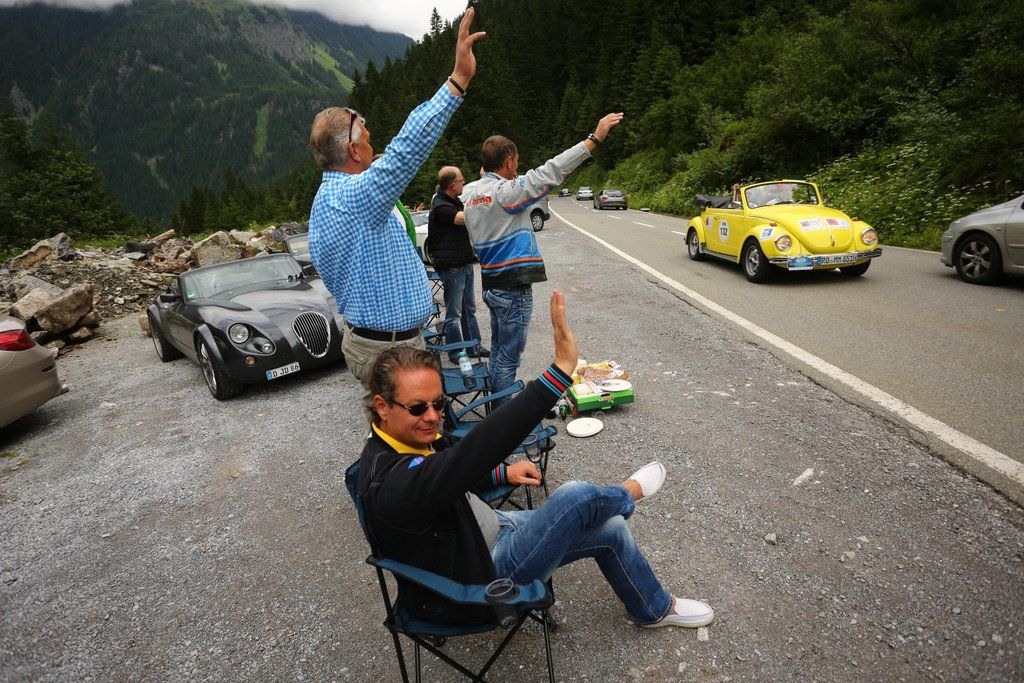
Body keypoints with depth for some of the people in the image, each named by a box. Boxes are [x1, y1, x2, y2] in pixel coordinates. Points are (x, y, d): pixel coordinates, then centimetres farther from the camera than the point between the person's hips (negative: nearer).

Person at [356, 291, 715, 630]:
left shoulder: (403, 444, -5)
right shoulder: (391, 483, -35)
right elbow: (474, 452, -50)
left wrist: (502, 472, 3)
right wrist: (561, 367, -55)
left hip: (490, 527, 9)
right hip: (481, 577, -8)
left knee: (610, 529, 7)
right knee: (577, 496, -24)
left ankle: (655, 609, 35)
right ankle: (629, 493, 13)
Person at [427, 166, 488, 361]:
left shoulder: (455, 201, 12)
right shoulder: (440, 207, -20)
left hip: (465, 263, 10)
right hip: (451, 268, -10)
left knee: (469, 309, 17)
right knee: (454, 314, 2)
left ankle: (474, 347, 29)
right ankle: (456, 354, 14)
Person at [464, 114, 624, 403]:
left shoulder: (473, 196, 12)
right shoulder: (503, 192, -17)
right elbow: (548, 172, -23)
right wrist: (595, 137, -22)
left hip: (491, 283, 9)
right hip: (513, 289, -9)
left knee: (498, 351, 19)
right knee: (508, 357, 0)